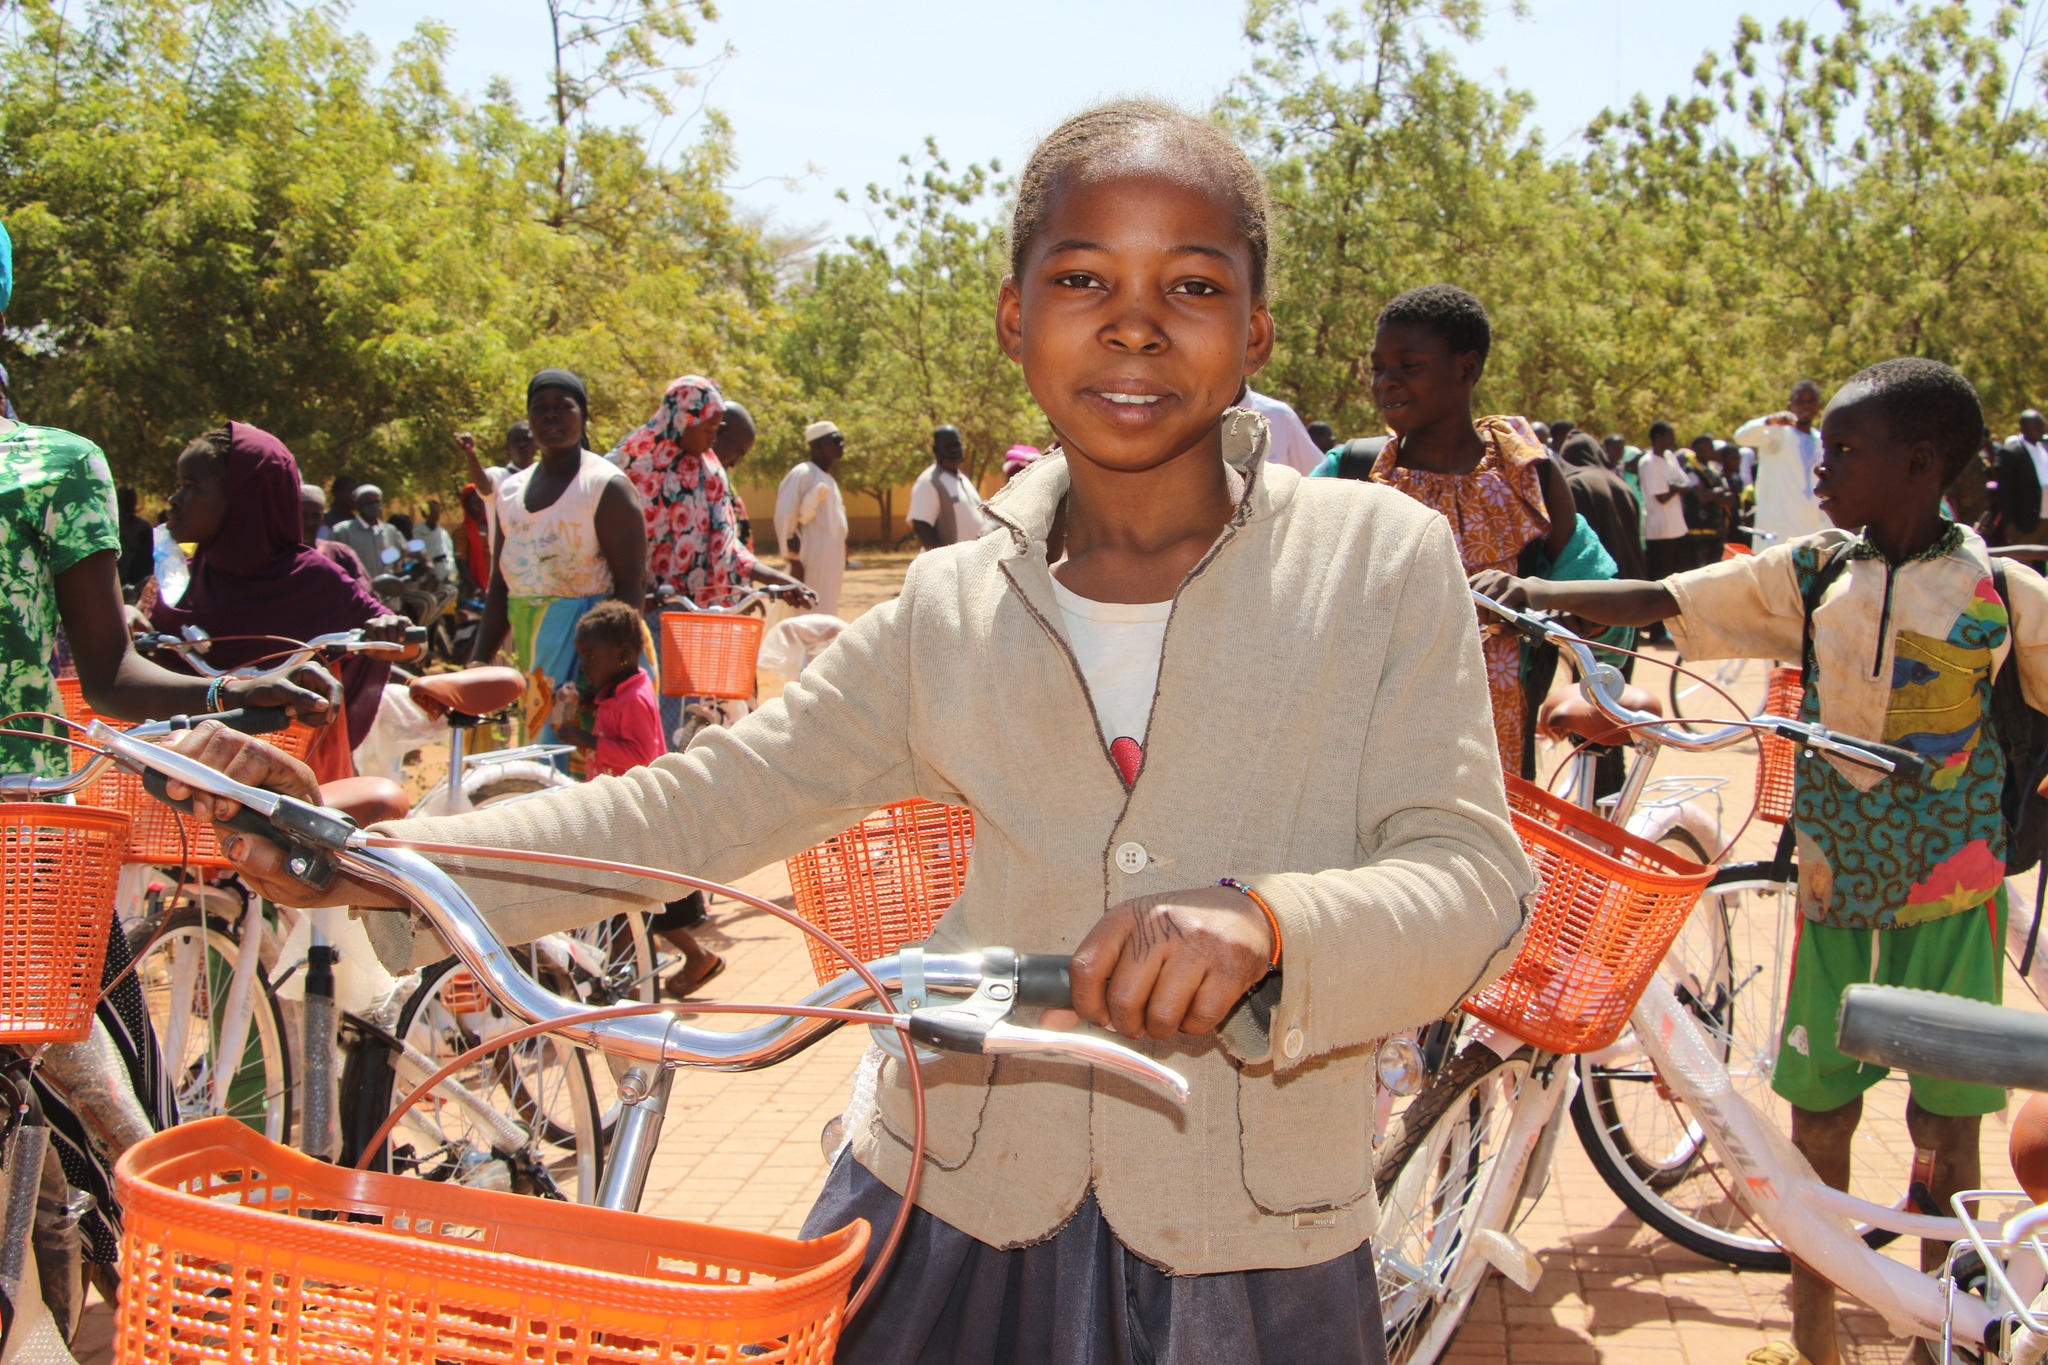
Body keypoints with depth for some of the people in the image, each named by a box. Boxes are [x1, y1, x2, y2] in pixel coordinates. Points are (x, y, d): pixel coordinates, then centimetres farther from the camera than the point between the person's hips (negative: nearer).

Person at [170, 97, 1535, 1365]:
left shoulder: (1382, 560, -4)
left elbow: (1475, 879, -9)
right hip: (952, 1217, 2)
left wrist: (1267, 925, -31)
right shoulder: (953, 610, 3)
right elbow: (703, 802, 2)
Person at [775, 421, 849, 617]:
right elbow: (784, 517, -15)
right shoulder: (802, 474, -8)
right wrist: (793, 558, -19)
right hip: (810, 563, -9)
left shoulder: (828, 479, 19)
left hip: (828, 565, 9)